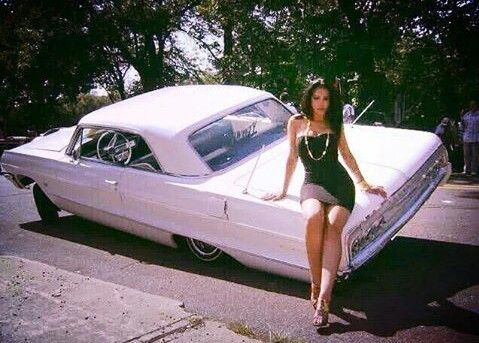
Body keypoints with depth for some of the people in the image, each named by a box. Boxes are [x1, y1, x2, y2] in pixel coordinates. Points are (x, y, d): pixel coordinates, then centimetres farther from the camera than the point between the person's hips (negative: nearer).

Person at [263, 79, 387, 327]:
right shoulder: (296, 123, 14)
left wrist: (363, 183, 16)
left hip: (340, 182, 1)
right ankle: (315, 285, -22)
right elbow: (292, 158, 18)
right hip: (312, 183, -1)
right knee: (313, 218, -36)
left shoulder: (334, 123, 17)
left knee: (333, 224, -31)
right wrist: (284, 190, 18)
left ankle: (323, 297, -38)